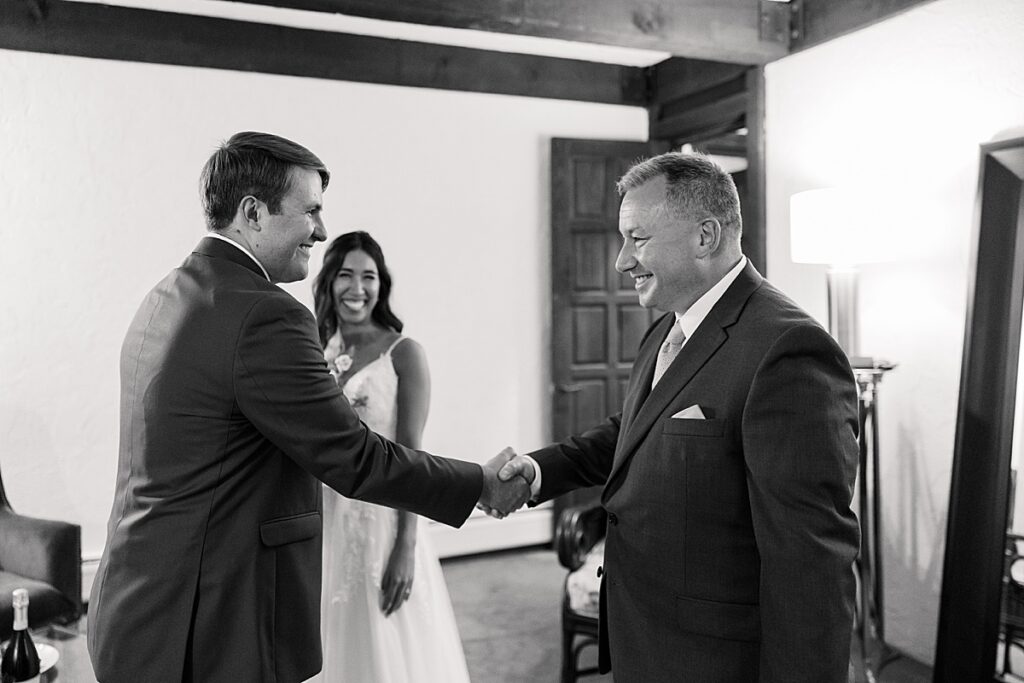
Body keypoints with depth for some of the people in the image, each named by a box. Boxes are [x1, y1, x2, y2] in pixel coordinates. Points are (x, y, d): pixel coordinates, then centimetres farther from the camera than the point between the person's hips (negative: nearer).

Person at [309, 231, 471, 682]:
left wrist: (407, 547, -15)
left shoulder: (403, 353, -7)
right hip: (322, 533, 4)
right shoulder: (315, 352, 7)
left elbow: (410, 455, -10)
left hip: (380, 530, -4)